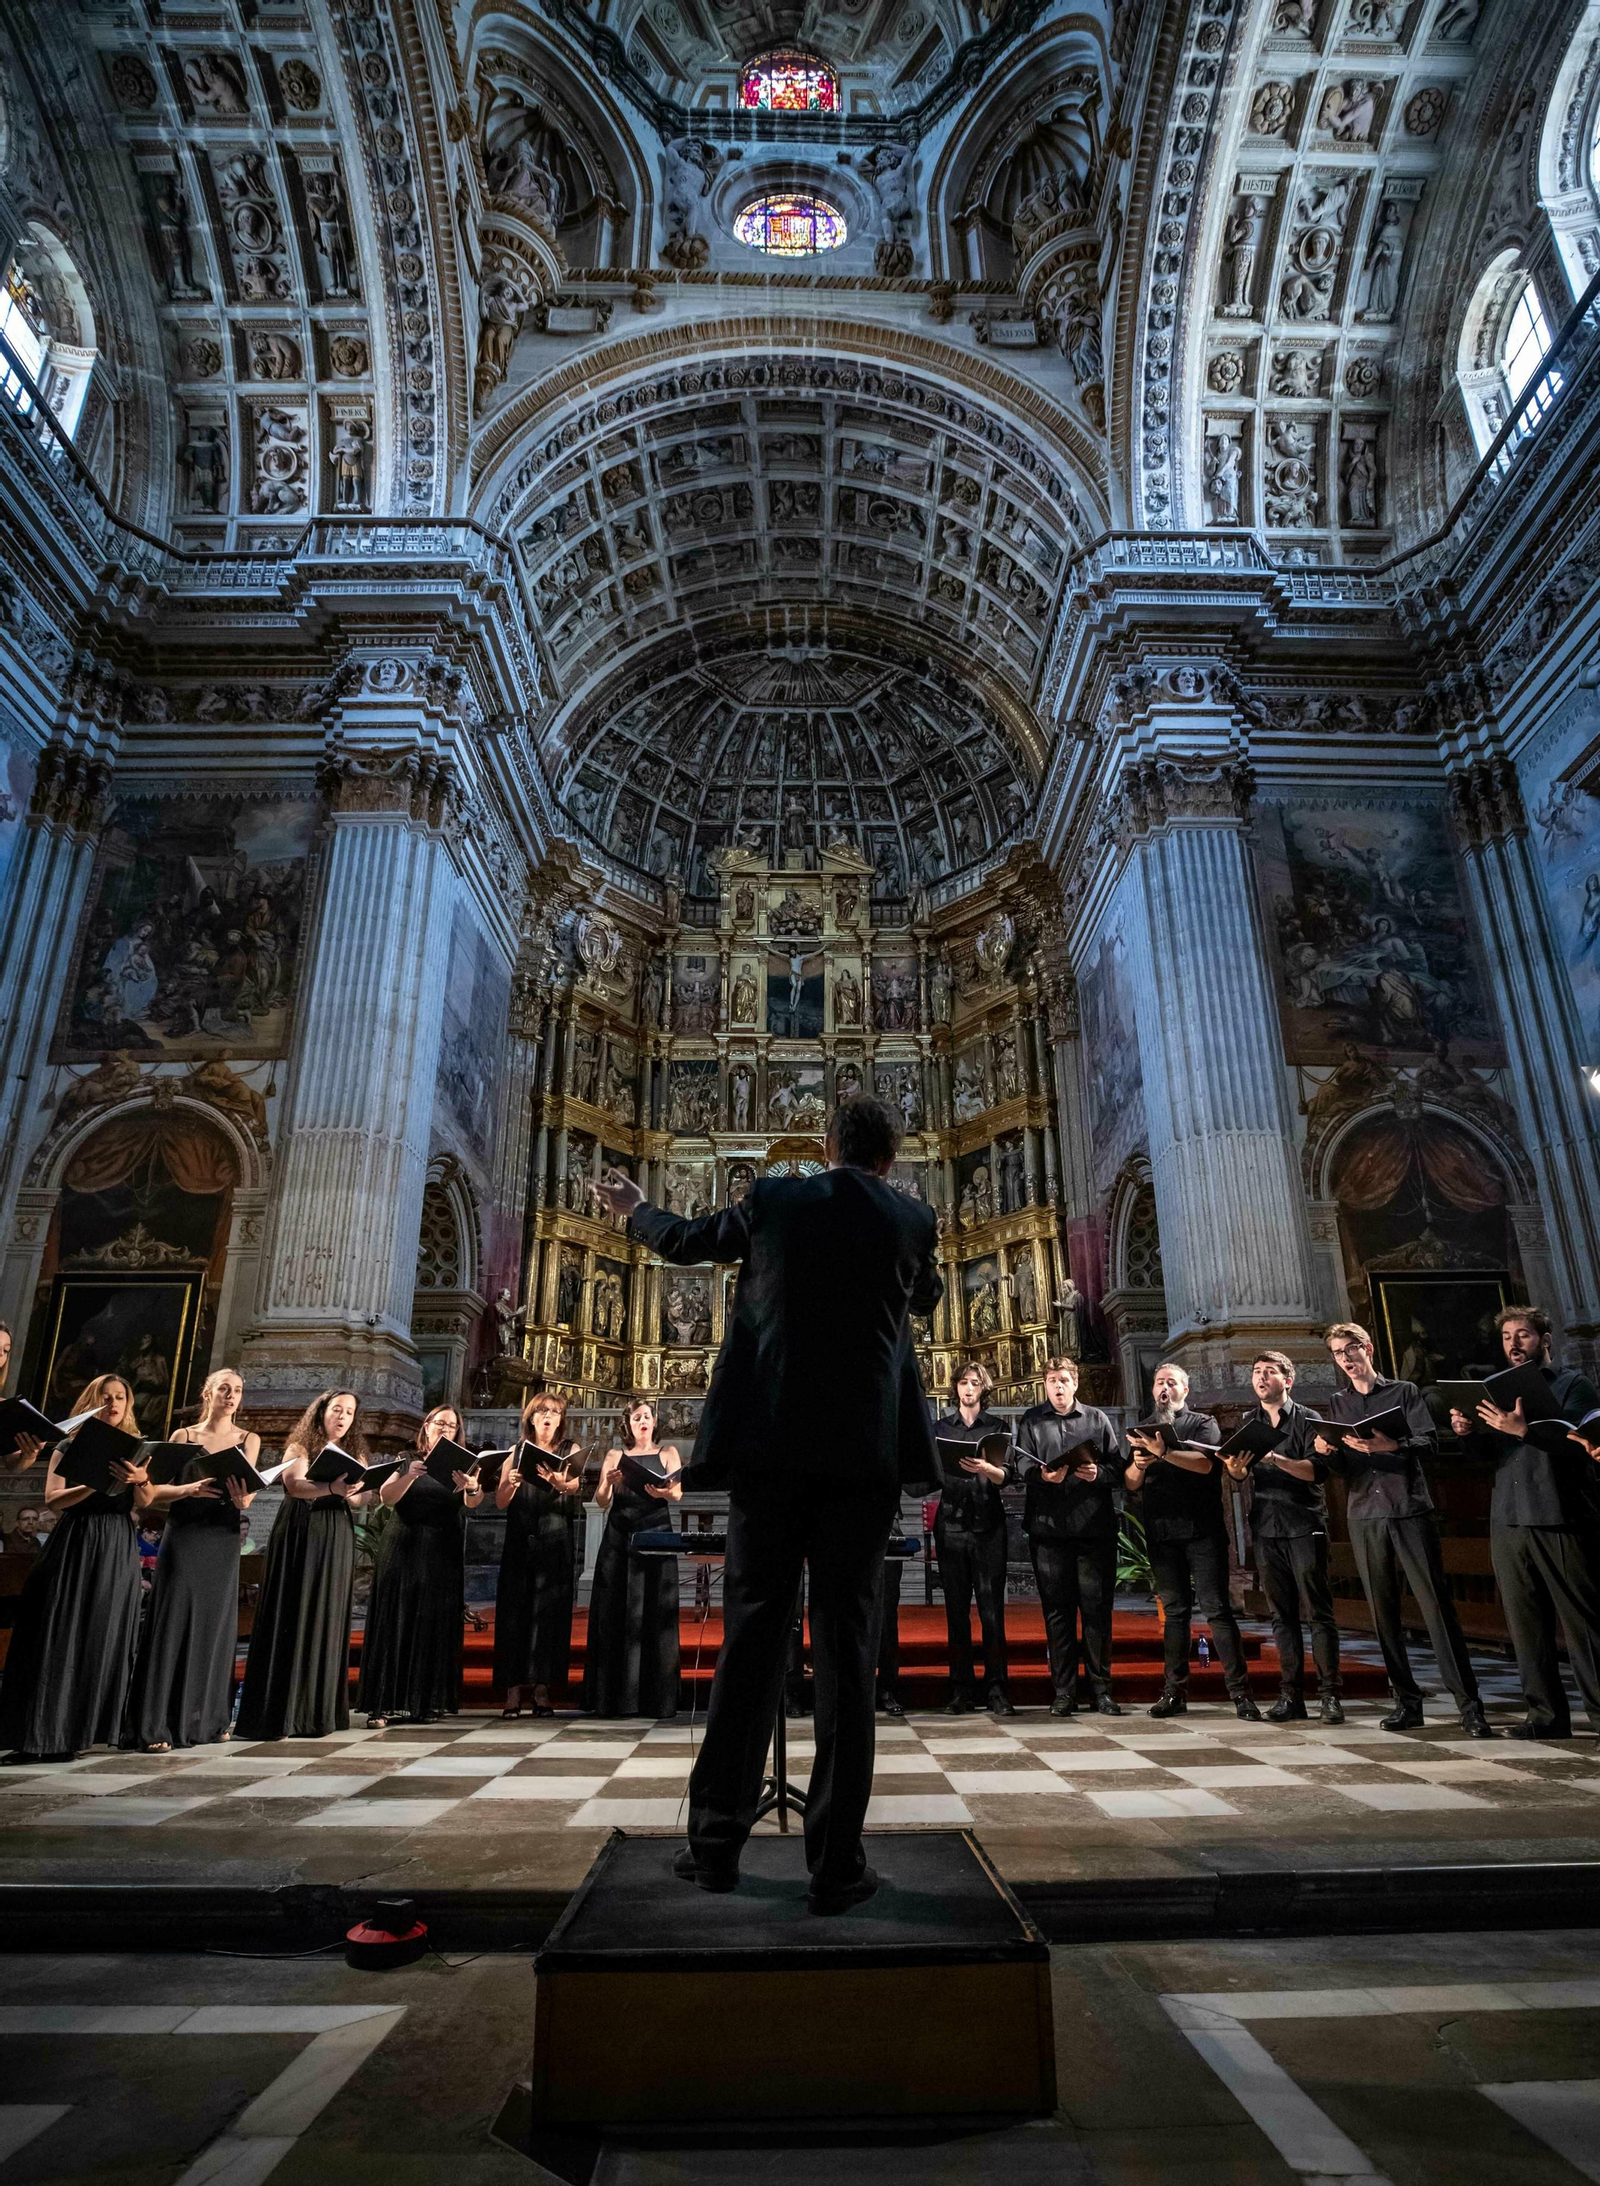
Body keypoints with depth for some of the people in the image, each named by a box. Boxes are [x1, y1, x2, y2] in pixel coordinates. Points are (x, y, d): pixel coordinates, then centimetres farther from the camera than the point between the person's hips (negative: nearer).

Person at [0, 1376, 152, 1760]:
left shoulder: (136, 1452, 11)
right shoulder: (70, 1447, 3)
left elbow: (144, 1504, 1)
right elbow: (52, 1500, -7)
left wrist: (141, 1480, -20)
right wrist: (95, 1482, -22)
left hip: (118, 1551, 3)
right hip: (74, 1545, -3)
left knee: (103, 1637, 2)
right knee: (59, 1637, -5)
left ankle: (78, 1727, 10)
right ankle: (42, 1733, 0)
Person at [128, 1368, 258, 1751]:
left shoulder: (249, 1439, 9)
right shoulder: (183, 1436, 6)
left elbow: (246, 1487, -4)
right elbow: (156, 1493, 1)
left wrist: (242, 1501, -26)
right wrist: (190, 1489, -18)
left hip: (222, 1540, 2)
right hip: (182, 1536, -2)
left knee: (215, 1623, 5)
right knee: (174, 1622, -6)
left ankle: (206, 1719, 16)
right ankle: (156, 1725, -2)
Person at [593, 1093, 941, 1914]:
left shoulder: (774, 1200, 2)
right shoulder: (911, 1220, 3)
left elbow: (687, 1239, 18)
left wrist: (634, 1209, 39)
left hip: (771, 1445, 1)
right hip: (864, 1453, 0)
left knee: (750, 1635, 9)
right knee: (846, 1646, 5)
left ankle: (717, 1839, 18)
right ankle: (835, 1862, 9)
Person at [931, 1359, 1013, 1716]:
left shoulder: (998, 1427, 8)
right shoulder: (941, 1427, 14)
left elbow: (1006, 1476, -2)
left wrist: (987, 1469, -23)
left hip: (988, 1525, -1)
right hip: (951, 1523, 2)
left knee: (992, 1609, -5)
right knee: (956, 1610, 2)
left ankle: (997, 1689, 1)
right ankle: (961, 1690, 7)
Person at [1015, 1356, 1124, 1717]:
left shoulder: (1096, 1419, 13)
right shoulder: (1031, 1421, 12)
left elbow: (1118, 1466, 7)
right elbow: (1022, 1465, 0)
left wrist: (1098, 1473, -13)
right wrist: (1043, 1475, -20)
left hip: (1095, 1526, 0)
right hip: (1048, 1526, 0)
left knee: (1097, 1607, 1)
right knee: (1057, 1609, 4)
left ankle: (1101, 1688, 12)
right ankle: (1064, 1691, 11)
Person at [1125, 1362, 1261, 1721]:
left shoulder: (1203, 1423, 6)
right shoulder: (1143, 1429, 16)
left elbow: (1205, 1463, -14)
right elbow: (1130, 1482, 9)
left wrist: (1164, 1452, -29)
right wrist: (1138, 1465, -14)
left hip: (1202, 1530, -3)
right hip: (1161, 1533, 3)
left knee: (1216, 1608, -6)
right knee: (1174, 1610, 6)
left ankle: (1240, 1692, -3)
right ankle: (1175, 1691, 10)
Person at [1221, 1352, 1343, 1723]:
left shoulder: (1307, 1419, 2)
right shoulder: (1247, 1423, 14)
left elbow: (1318, 1469, -10)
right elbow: (1239, 1474, 4)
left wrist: (1276, 1458, -24)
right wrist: (1235, 1466, -19)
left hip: (1305, 1525, -4)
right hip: (1265, 1527, 4)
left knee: (1319, 1610, -3)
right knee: (1281, 1613, 6)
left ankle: (1329, 1694, 3)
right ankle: (1290, 1695, 9)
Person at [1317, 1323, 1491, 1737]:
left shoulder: (1404, 1392, 8)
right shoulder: (1335, 1405, 15)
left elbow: (1429, 1443, -4)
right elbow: (1342, 1468, 11)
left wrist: (1391, 1446, -23)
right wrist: (1326, 1451, -11)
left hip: (1411, 1511, -3)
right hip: (1365, 1517, 3)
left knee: (1436, 1605, -7)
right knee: (1384, 1612, 3)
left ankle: (1468, 1703, -3)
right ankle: (1407, 1701, 10)